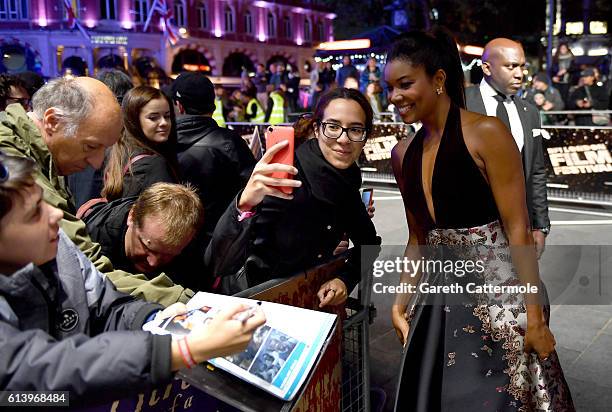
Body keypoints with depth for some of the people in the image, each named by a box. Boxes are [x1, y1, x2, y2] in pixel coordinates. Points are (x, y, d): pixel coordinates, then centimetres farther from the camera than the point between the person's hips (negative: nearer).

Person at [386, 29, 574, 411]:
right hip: (436, 300, 6)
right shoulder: (403, 153, 8)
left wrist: (534, 315, -13)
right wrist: (400, 303, 12)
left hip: (496, 293, -5)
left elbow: (518, 230, -12)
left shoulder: (486, 133, -10)